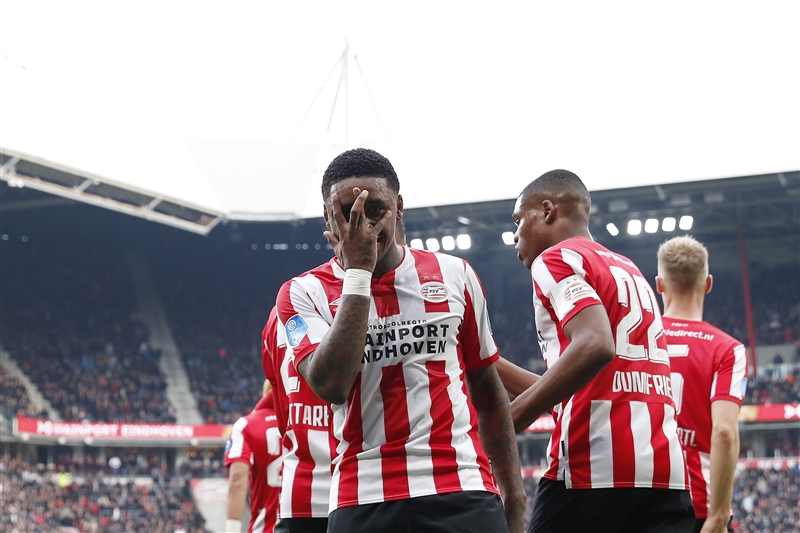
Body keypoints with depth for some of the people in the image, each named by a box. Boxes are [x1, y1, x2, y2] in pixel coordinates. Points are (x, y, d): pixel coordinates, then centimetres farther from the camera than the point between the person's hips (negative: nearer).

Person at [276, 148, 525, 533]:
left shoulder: (455, 275, 10)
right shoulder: (303, 294, 3)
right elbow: (331, 385, -15)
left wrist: (513, 495, 12)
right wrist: (358, 271, -11)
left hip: (463, 491, 2)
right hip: (363, 500, -1)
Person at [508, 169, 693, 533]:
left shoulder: (556, 260, 0)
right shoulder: (629, 270, 26)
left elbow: (595, 347, -19)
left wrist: (506, 421, -18)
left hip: (594, 468, -7)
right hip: (665, 469, 8)